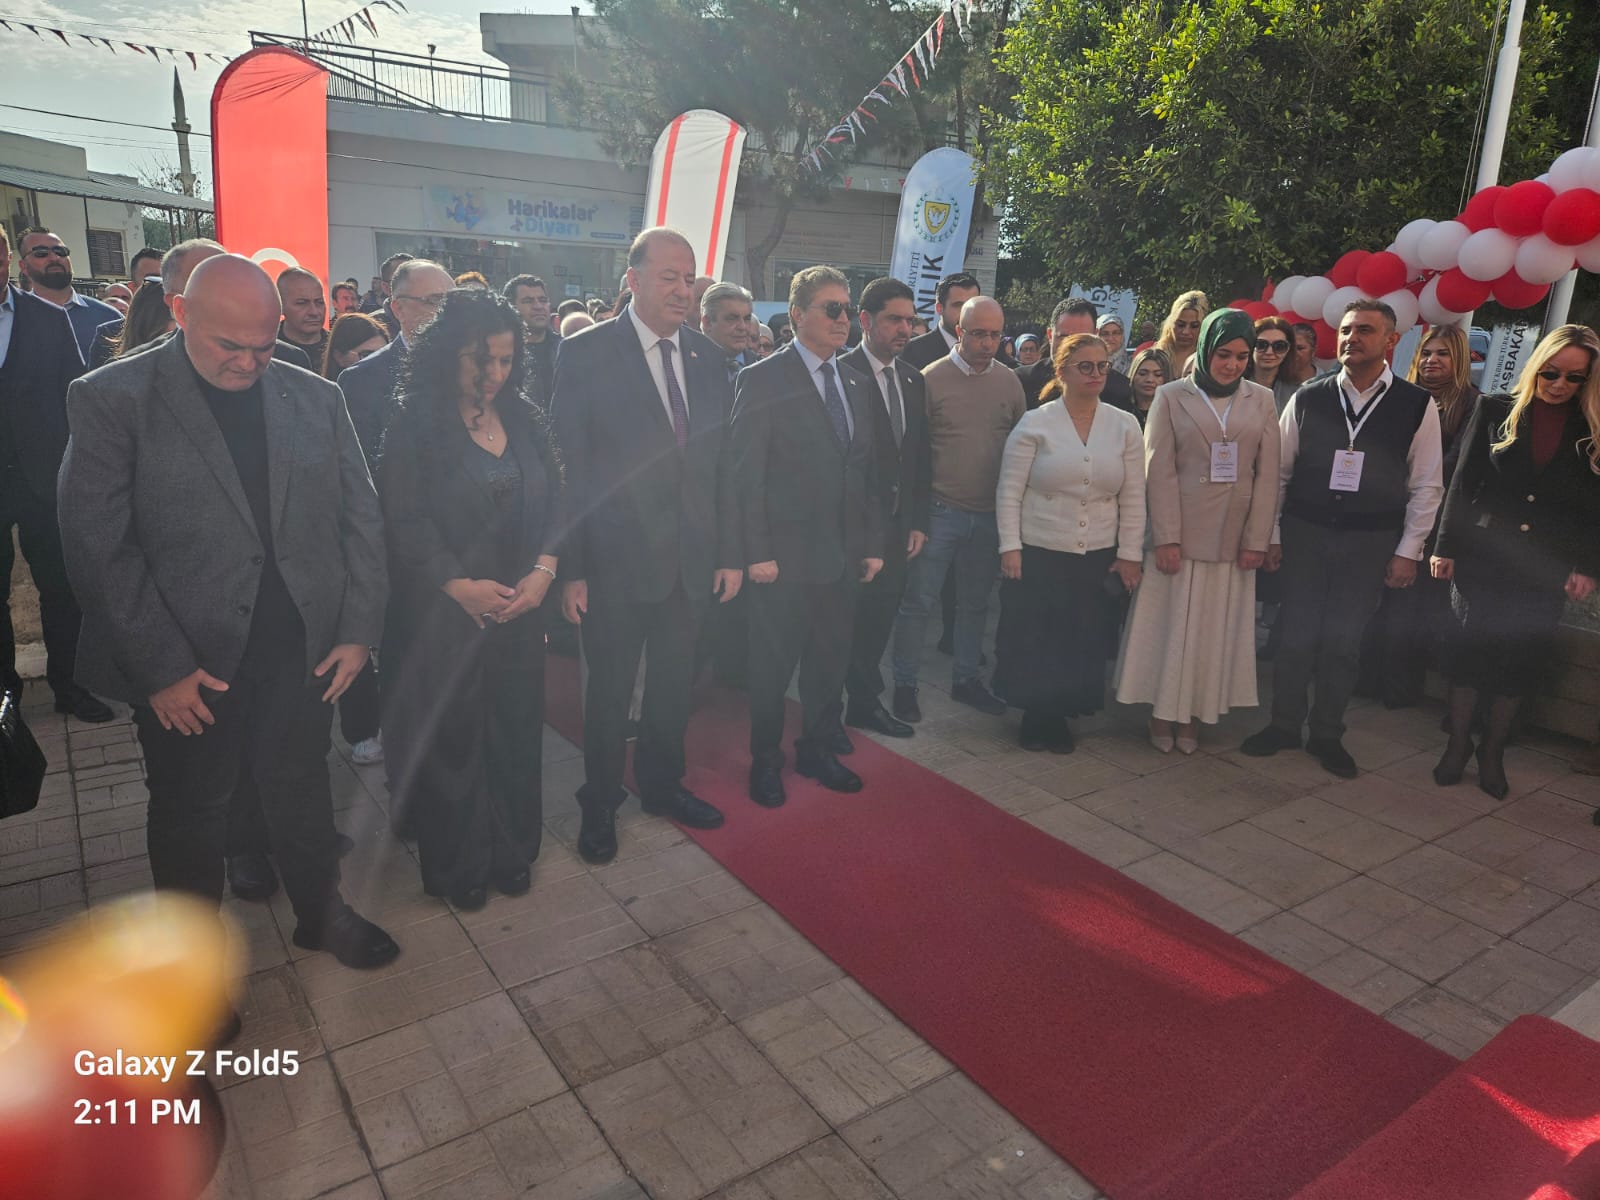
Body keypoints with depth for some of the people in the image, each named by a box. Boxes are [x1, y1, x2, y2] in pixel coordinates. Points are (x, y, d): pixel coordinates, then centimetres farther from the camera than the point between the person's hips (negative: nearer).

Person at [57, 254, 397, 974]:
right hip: (186, 671, -2)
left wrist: (358, 630, -2)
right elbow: (98, 547, -12)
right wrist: (162, 668, -15)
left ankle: (322, 915, 42)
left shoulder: (316, 398, 2)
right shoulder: (113, 400, -8)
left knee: (303, 792, 19)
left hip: (300, 654, 3)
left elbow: (360, 517, 4)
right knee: (189, 814, 16)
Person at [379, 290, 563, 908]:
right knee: (451, 738, 7)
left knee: (515, 730, 10)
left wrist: (545, 568, -8)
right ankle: (457, 867, 25)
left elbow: (554, 501, 6)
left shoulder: (525, 420, 8)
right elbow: (405, 521, -10)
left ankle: (512, 851, 29)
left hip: (520, 608, 4)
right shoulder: (416, 426, -6)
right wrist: (459, 585, -18)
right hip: (444, 613, -4)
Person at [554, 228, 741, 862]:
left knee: (674, 684, 18)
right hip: (616, 560, -4)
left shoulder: (707, 357, 5)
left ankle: (662, 785, 40)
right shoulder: (586, 353, -8)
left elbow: (722, 463, 8)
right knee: (610, 690, 11)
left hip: (692, 559, 4)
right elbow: (569, 469, -10)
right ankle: (600, 803, 32)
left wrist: (730, 553, 5)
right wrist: (570, 568, -12)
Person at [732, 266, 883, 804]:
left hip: (844, 556, 6)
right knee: (772, 666, 8)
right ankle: (765, 760, 27)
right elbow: (748, 476, -11)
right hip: (784, 557, -5)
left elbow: (869, 473, 13)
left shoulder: (860, 386, 11)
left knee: (831, 662, 16)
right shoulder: (762, 380, -8)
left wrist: (873, 544, 9)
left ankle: (819, 750, 35)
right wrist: (758, 553, -15)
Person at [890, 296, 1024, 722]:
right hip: (940, 509, -4)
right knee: (919, 601, 1)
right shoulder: (931, 379, -6)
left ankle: (965, 678, 29)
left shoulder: (1010, 382, 5)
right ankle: (905, 685, 13)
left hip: (990, 512, 4)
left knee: (975, 602, 15)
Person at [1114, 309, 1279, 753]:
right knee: (1170, 625, 5)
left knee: (1215, 629, 7)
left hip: (1232, 539, 2)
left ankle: (1193, 715, 18)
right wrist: (1166, 537, -13)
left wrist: (1257, 539, -3)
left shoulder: (1261, 401, 6)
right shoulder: (1172, 396, -1)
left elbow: (1267, 475, 4)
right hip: (1180, 534, -2)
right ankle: (1162, 712, 18)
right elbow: (1160, 471, -6)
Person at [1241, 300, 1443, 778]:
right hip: (1304, 533, 1)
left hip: (1371, 541, 0)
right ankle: (1284, 726, 22)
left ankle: (1327, 735, 24)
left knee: (1344, 643, 7)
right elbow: (1279, 472, 4)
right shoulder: (1307, 398, 0)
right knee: (1295, 636, 6)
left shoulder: (1417, 405, -2)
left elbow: (1425, 486, 1)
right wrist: (1270, 535, 2)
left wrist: (1408, 551, -2)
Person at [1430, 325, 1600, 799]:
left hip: (1546, 568, 1)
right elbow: (1463, 483, -1)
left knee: (1521, 656, 6)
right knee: (1473, 646, 2)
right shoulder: (1495, 411, 0)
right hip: (1484, 557, -1)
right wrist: (1445, 546, -4)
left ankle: (1493, 751, 20)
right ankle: (1458, 743, 17)